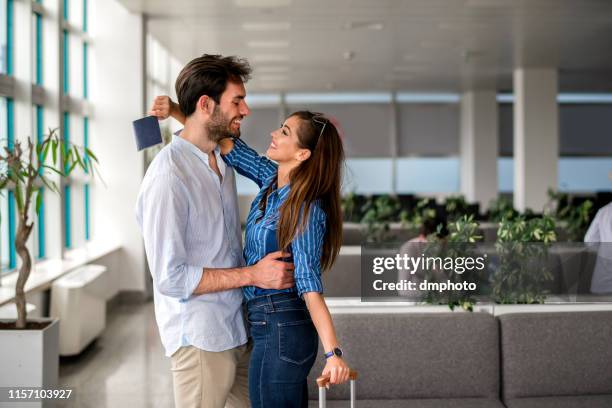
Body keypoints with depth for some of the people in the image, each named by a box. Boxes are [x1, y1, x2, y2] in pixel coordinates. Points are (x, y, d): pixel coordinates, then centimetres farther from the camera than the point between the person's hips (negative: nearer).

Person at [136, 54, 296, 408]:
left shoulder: (224, 159, 7)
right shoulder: (168, 176, -20)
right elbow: (170, 276, -21)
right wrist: (253, 275, -19)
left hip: (238, 329, 8)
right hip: (200, 339, -8)